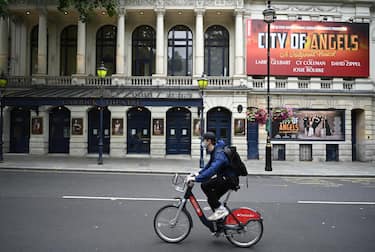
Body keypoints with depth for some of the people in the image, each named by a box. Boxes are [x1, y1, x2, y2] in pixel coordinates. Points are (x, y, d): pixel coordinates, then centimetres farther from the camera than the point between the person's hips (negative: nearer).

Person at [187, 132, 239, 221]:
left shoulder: (219, 154, -25)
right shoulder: (213, 152, 8)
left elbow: (212, 170, -38)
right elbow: (209, 165, 21)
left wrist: (196, 178, -39)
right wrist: (198, 173, 8)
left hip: (230, 179, -10)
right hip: (224, 178, 10)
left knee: (205, 185, -22)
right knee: (211, 199, 12)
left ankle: (220, 209, -13)